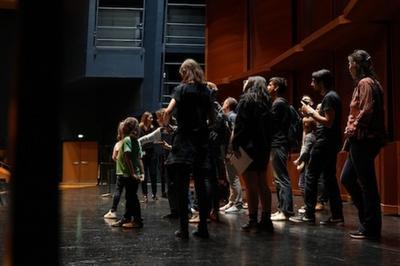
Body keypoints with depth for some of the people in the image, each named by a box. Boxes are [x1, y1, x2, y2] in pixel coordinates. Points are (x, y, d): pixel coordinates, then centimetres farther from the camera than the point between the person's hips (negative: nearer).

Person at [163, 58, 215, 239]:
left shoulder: (182, 88, -2)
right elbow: (212, 120, 12)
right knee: (200, 185, 8)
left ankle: (184, 228, -4)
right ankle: (203, 228, 11)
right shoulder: (206, 91, 11)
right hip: (201, 143, 5)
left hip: (184, 141, -4)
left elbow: (168, 111, -14)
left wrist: (166, 124, 6)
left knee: (182, 186, -2)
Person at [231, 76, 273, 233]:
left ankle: (253, 221, -4)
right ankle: (266, 220, 13)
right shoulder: (266, 101, 16)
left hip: (249, 147, -7)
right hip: (264, 147, 7)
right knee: (262, 184, 10)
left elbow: (240, 125, -15)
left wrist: (235, 144, -15)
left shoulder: (246, 99, -5)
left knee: (251, 185, -5)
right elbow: (268, 127, 15)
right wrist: (267, 146, 15)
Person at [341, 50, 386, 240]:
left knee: (366, 183, -4)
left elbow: (367, 111, -21)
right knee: (347, 178, 14)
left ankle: (370, 228, 5)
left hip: (364, 140, -10)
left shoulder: (365, 83, -10)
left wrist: (352, 130, -11)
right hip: (361, 140, 10)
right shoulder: (368, 83, 19)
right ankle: (369, 219, 20)